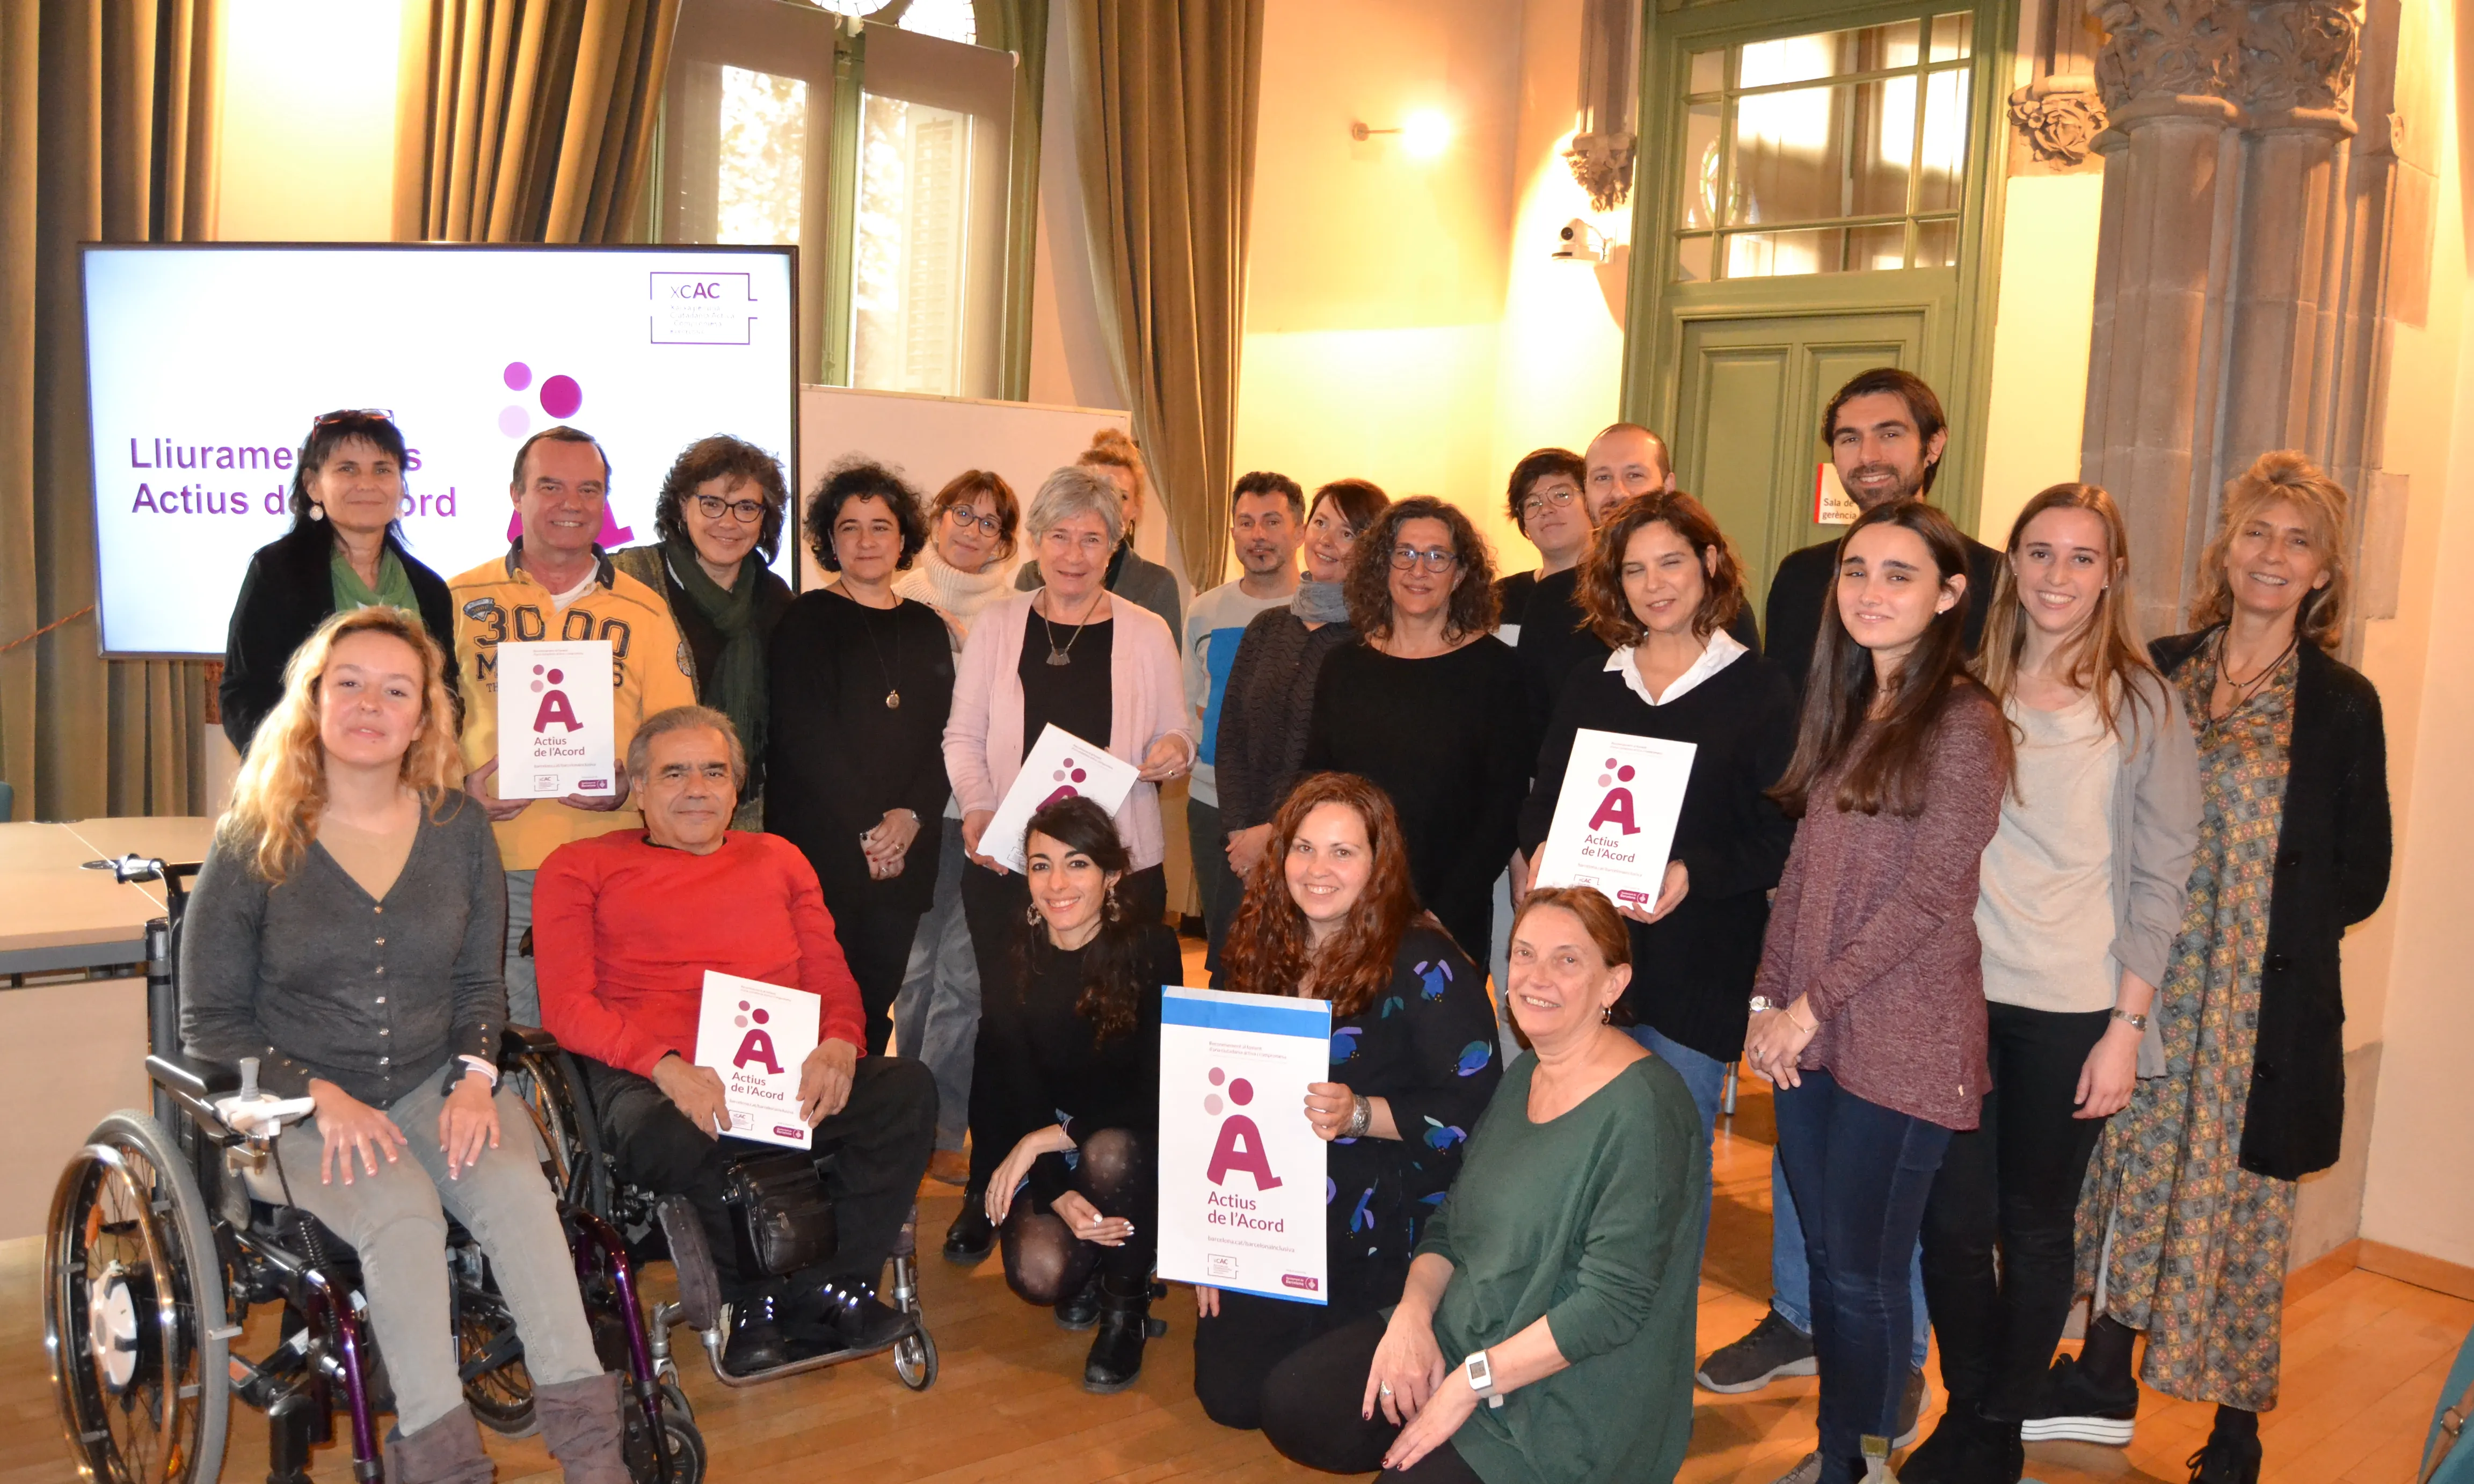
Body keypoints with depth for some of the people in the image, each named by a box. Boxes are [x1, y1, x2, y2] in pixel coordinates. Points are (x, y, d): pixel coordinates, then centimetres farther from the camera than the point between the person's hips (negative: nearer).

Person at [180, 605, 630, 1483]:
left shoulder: (459, 828, 7)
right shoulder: (255, 844, -1)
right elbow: (210, 1023, 0)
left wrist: (476, 1073, -10)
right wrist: (322, 1096, -15)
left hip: (435, 1083, 2)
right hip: (295, 1105, -2)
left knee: (515, 1183, -28)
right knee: (401, 1210, -32)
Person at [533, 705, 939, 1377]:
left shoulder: (779, 860, 26)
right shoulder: (581, 868, 14)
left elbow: (832, 977, 19)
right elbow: (566, 1005, 1)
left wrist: (839, 1046, -7)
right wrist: (667, 1066, -18)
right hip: (651, 1079, -3)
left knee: (908, 1088, -25)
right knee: (665, 1139, -39)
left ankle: (830, 1287, -17)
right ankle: (763, 1295, -13)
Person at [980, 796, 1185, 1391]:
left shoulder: (1152, 950, -14)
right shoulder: (1012, 959, -8)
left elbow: (1157, 1093, -17)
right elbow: (1018, 1094, -9)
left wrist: (1048, 1137, -24)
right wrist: (1059, 1195, -24)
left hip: (1134, 1145, -1)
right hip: (1046, 1156, 2)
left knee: (1109, 1149, -36)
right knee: (1038, 1273, -25)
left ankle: (1125, 1306, -7)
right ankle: (1090, 1272, 14)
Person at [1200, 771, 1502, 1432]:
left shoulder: (1424, 964, -17)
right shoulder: (1264, 951, 3)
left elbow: (1476, 1109, -19)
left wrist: (1360, 1114, -31)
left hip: (1377, 1240, -6)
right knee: (1225, 1395, 6)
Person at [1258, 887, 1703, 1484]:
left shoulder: (1641, 1106, -20)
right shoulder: (1523, 1077, 8)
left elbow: (1613, 1301, -23)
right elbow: (1450, 1223, 11)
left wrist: (1468, 1383, -21)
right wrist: (1414, 1312, -10)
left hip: (1568, 1399, -8)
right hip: (1453, 1334, 8)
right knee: (1289, 1404, -4)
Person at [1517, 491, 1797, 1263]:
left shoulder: (1759, 688, -1)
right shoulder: (1589, 688, 12)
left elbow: (1779, 831, -5)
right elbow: (1543, 800, 15)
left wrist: (1692, 875, -21)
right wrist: (1541, 847, -8)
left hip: (1699, 965, -4)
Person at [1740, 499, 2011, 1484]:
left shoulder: (1963, 723, -12)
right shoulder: (1839, 710, 11)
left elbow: (1930, 895, -15)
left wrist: (1813, 1005, -12)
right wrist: (1768, 997, 4)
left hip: (1902, 1041, -7)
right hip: (1810, 1035, 7)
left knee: (1864, 1270, 2)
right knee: (1824, 1254, 14)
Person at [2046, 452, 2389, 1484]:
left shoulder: (2343, 704, -4)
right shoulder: (2158, 672, 5)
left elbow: (2360, 877, 0)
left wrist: (2268, 927, -8)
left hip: (2267, 1002, -3)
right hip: (2144, 984, 3)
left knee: (2240, 1200, 4)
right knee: (2129, 1165, 13)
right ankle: (2105, 1382, 30)